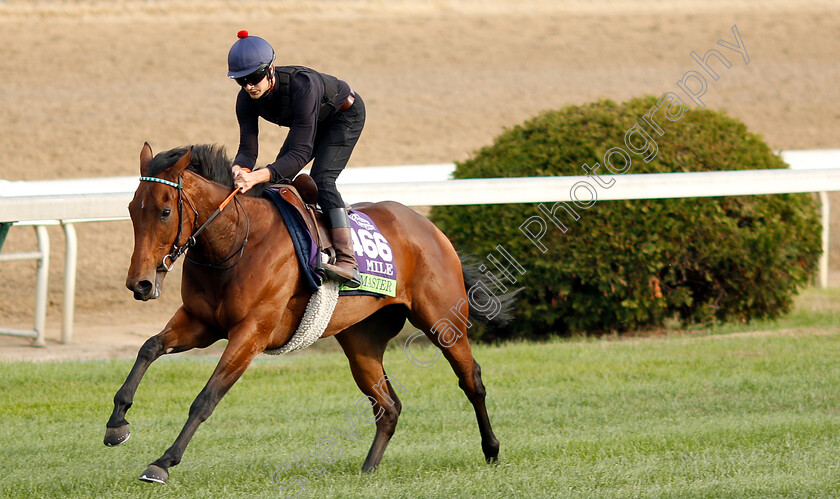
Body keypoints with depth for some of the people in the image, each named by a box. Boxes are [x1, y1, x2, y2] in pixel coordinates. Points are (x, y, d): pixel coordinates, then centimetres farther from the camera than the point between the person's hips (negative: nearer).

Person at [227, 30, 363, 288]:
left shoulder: (302, 85, -42)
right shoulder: (247, 99, -22)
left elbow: (301, 152, -44)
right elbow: (248, 148, -22)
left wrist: (260, 176, -56)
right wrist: (239, 169, -46)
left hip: (345, 115, -8)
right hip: (310, 121, 8)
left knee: (321, 180, -25)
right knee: (279, 178, -1)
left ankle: (347, 261, -33)